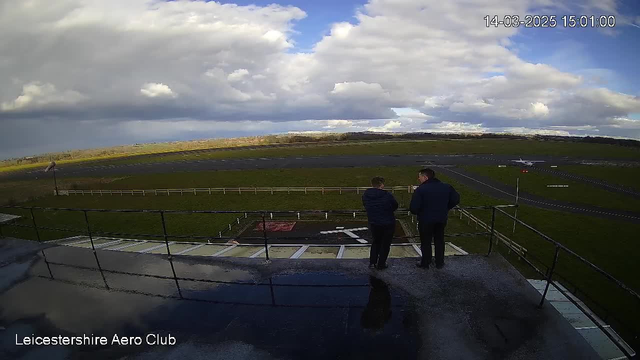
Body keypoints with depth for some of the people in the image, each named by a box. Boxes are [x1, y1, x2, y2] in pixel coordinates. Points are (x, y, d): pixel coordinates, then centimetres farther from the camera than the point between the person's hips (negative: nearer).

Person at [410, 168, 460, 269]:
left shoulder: (420, 189, -19)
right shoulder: (446, 187, -2)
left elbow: (413, 208, -22)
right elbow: (456, 199, 4)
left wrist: (419, 213, -1)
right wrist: (445, 209, 12)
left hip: (425, 220, -4)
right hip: (442, 219, 5)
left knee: (426, 242, 12)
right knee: (439, 241, 21)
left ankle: (425, 263, 24)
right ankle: (439, 263, 32)